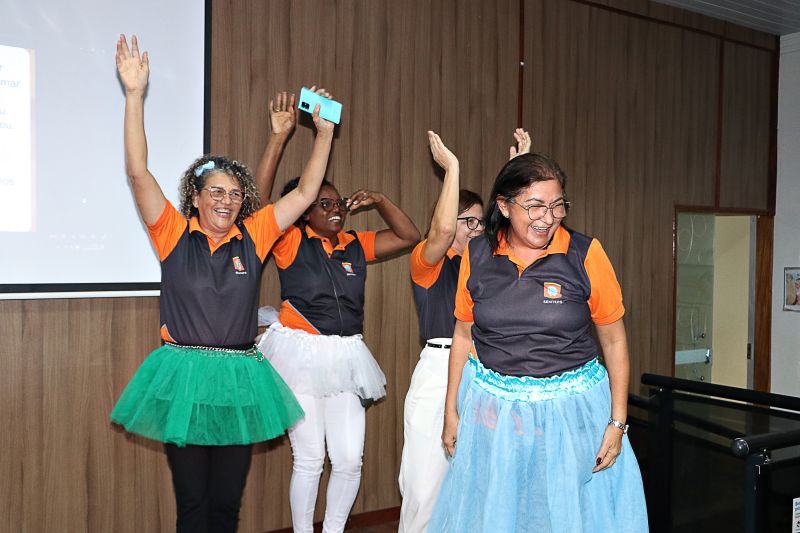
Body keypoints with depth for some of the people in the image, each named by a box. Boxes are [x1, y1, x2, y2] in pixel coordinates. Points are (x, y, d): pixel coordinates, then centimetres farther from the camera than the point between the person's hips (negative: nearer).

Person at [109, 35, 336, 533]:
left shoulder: (253, 237, 5)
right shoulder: (174, 235, 0)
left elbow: (306, 193, 7)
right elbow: (138, 172, -9)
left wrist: (324, 132, 1)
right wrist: (135, 94, -15)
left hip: (239, 379, 2)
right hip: (184, 377, -2)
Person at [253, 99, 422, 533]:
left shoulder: (355, 245, 10)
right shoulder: (291, 243, -3)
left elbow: (409, 236, 16)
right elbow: (258, 201, -17)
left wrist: (378, 201, 4)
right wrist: (279, 137, -20)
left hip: (344, 358, 4)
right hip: (302, 354, -4)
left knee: (349, 459, 5)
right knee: (309, 457, 3)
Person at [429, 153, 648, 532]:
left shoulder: (585, 254, -9)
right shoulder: (477, 256, -3)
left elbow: (614, 340, -3)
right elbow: (463, 335, 7)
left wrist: (617, 422, -5)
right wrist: (451, 412, 8)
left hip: (572, 408, -1)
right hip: (493, 408, 2)